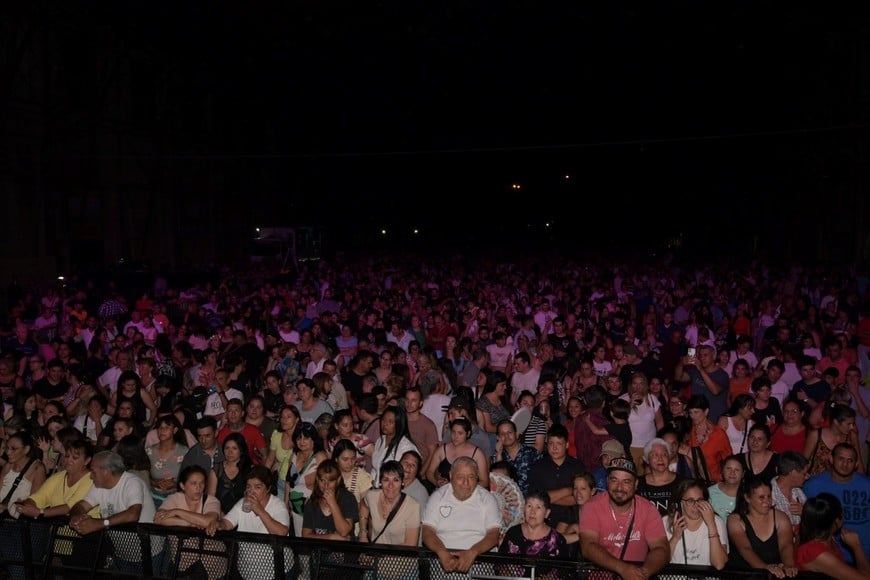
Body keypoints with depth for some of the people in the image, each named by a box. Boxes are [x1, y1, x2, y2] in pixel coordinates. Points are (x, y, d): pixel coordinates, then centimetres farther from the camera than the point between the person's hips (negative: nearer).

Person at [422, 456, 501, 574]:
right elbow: (427, 531, 1)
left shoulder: (487, 499, 6)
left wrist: (473, 552, -20)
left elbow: (494, 534, -2)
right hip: (442, 555, 1)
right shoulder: (438, 496, 7)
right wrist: (441, 552, -19)